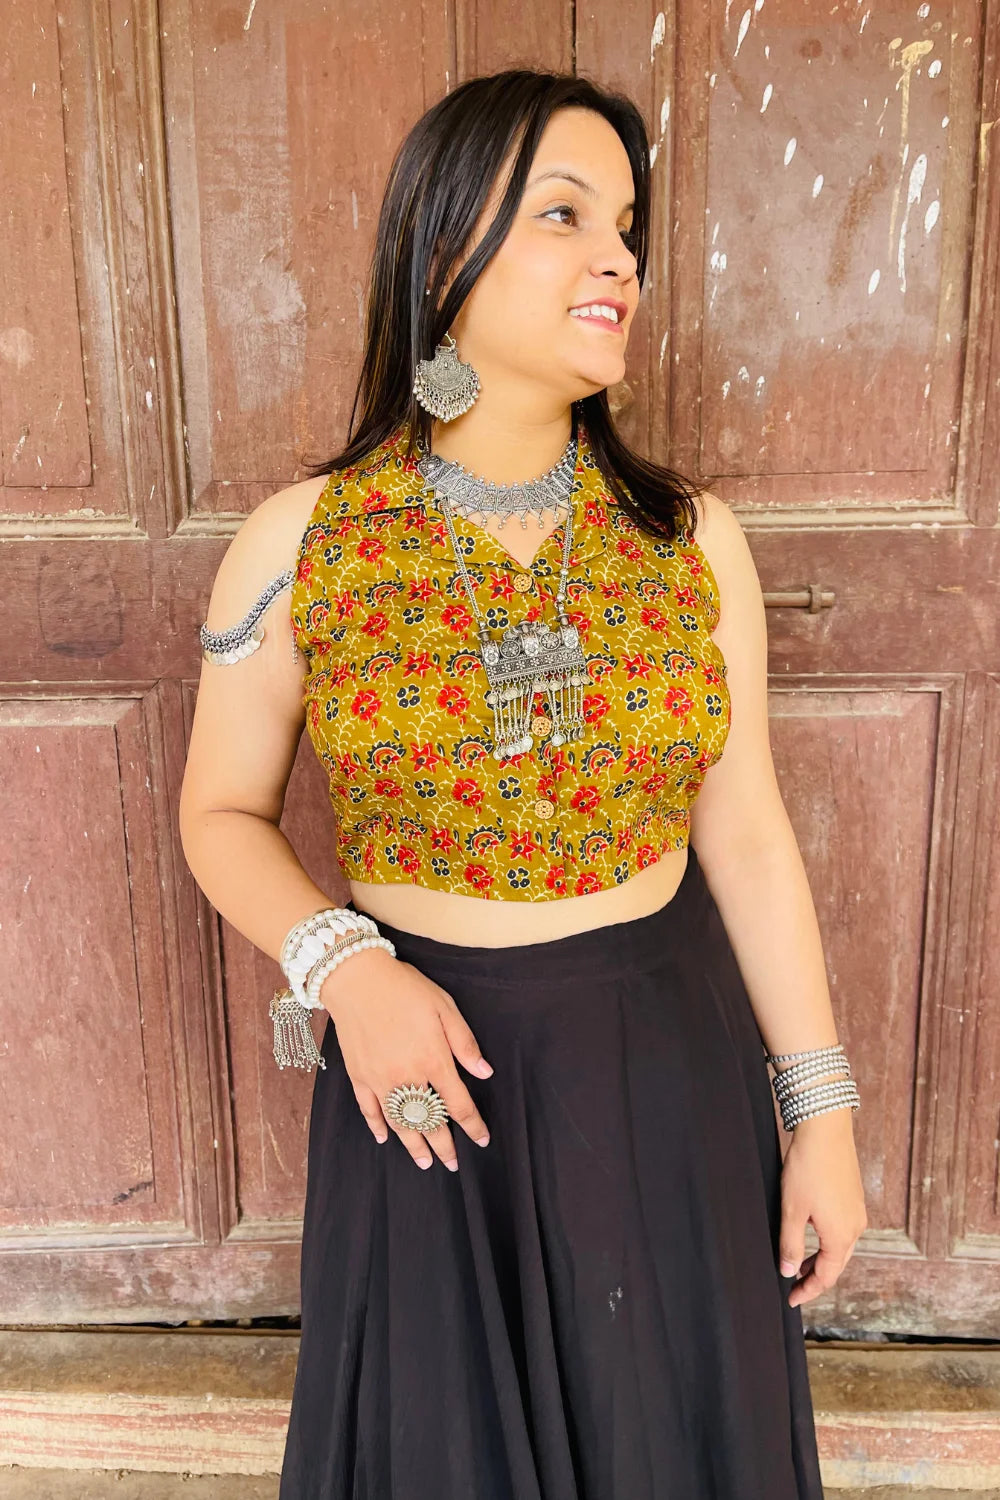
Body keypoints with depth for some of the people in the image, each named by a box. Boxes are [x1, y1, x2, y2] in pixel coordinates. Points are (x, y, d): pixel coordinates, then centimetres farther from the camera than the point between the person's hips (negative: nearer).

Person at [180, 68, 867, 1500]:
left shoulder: (691, 536, -5)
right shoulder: (299, 542, -10)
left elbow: (747, 834, -1)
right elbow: (224, 815, 1)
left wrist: (823, 1115, 0)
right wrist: (343, 968, -17)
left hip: (670, 1061, 2)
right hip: (431, 1071, -1)